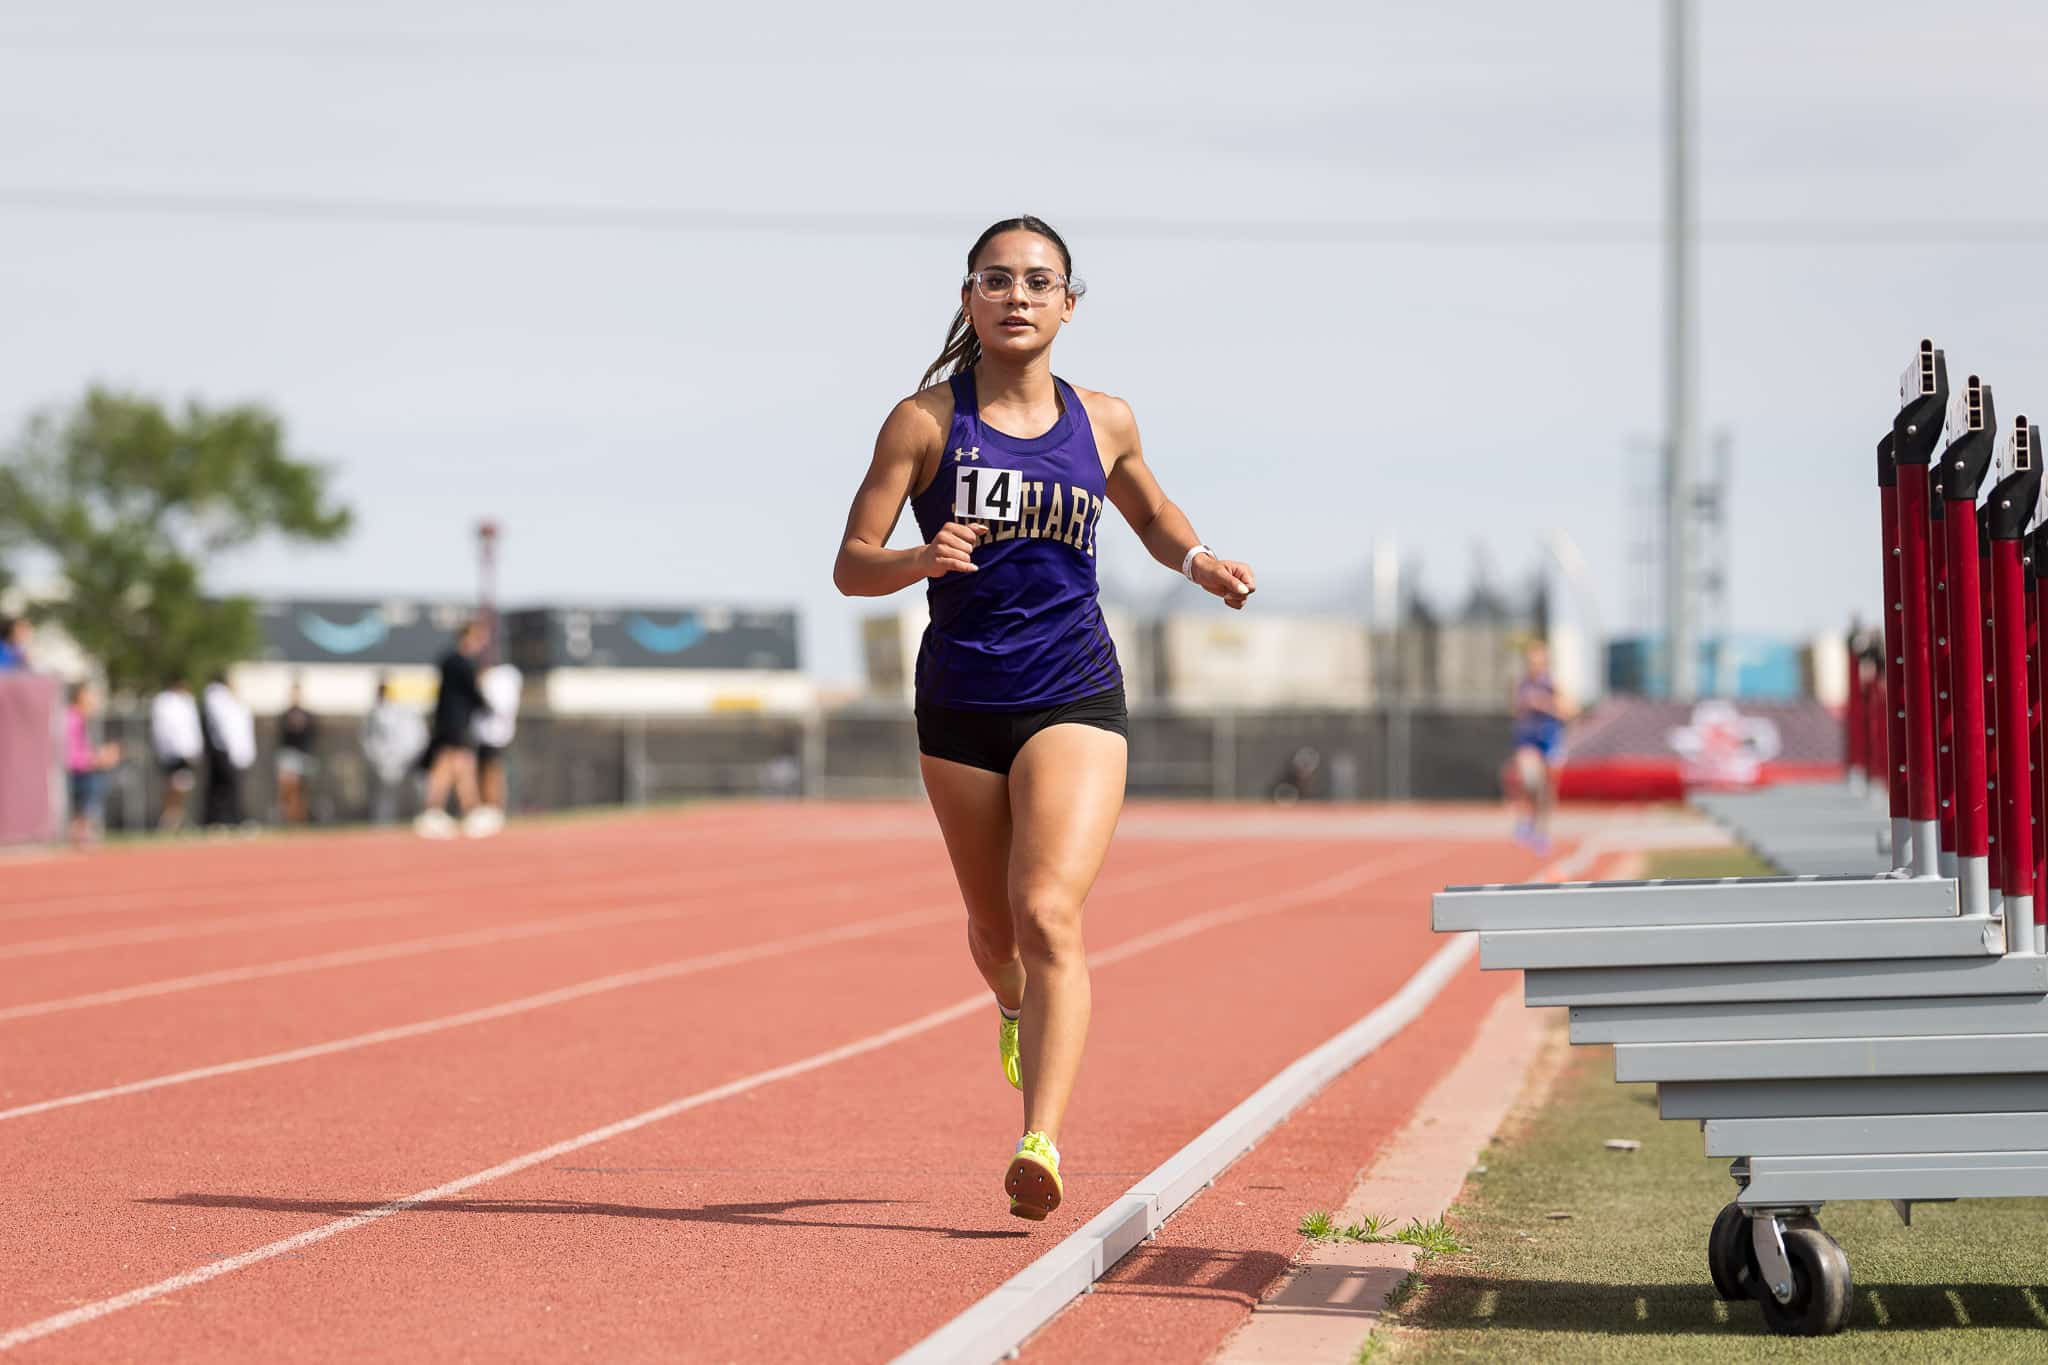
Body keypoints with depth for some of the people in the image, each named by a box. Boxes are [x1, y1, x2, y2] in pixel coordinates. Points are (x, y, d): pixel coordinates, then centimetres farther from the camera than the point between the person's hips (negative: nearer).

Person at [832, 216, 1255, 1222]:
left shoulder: (1103, 423, 5)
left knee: (1049, 913, -20)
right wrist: (922, 559, -25)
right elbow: (850, 568, -4)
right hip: (960, 703, 1)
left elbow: (1152, 516, 25)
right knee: (994, 927, 16)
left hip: (1075, 697, -1)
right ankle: (1019, 1016, 53)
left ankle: (1040, 1143, -26)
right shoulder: (926, 421, -2)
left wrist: (1198, 562, 3)